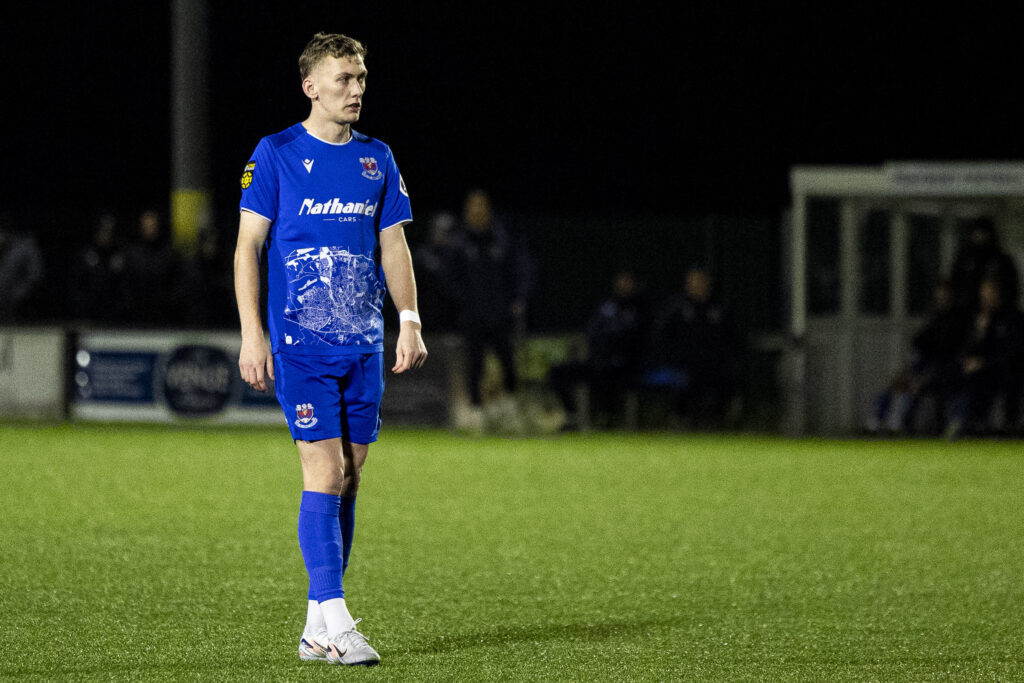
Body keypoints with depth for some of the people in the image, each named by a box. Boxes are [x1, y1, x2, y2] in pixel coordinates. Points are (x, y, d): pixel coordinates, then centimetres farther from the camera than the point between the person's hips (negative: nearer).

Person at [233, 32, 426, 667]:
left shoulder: (378, 159, 11)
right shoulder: (276, 155, -3)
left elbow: (393, 245, 15)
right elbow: (248, 246, -4)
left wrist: (410, 320, 4)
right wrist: (252, 334, -11)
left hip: (364, 344, 5)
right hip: (301, 344, -5)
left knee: (350, 476, 5)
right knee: (325, 472, -13)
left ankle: (317, 624, 12)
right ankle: (333, 622, -15)